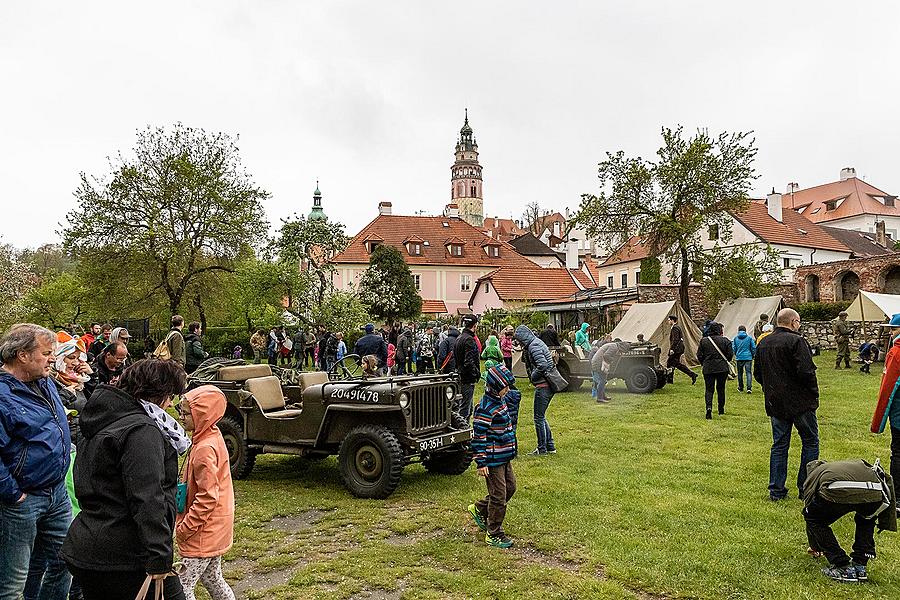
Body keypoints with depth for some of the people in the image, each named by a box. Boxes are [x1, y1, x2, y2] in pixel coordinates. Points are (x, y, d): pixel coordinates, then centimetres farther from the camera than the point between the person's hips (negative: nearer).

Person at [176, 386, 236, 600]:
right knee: (212, 580, 21)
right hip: (215, 532, 10)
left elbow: (207, 498, -25)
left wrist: (184, 528, -15)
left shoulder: (204, 449, -24)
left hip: (203, 533, -9)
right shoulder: (212, 437, 5)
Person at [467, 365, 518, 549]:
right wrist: (481, 462, -21)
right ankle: (494, 534, 16)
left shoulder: (500, 401, 7)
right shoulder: (485, 408, -22)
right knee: (498, 496, 0)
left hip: (504, 457, 10)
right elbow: (478, 436, -22)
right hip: (493, 460, -9)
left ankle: (479, 509, 34)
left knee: (510, 487, 19)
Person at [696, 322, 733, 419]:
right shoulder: (725, 340, -4)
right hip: (722, 368, 0)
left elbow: (699, 356, 0)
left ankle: (709, 407, -20)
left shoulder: (703, 341, -2)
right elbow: (730, 355, -2)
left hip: (708, 368, 0)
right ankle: (721, 409, 23)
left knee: (709, 389, 2)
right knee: (721, 388, 15)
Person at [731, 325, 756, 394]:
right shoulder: (749, 338, -3)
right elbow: (753, 348, 0)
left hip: (739, 358, 1)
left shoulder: (735, 338, 0)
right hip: (748, 357, -1)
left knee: (740, 373, 13)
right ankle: (749, 388, -14)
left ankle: (740, 388, 22)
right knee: (748, 372, -2)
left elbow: (733, 348, 4)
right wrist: (752, 355, 17)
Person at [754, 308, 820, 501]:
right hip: (800, 402, -6)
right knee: (810, 442, 9)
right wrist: (814, 394, -4)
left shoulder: (763, 343, 9)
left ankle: (776, 490, 11)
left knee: (779, 445, 11)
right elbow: (806, 372, -19)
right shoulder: (796, 341, -14)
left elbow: (757, 374, 14)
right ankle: (806, 488, 11)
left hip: (775, 403, 6)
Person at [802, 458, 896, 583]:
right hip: (875, 492, 4)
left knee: (814, 519, 25)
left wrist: (815, 547, 56)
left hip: (840, 493, -4)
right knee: (866, 521, 39)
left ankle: (843, 567, 17)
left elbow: (809, 506, 41)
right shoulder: (859, 464, 47)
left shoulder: (813, 475, 37)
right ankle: (859, 566, 29)